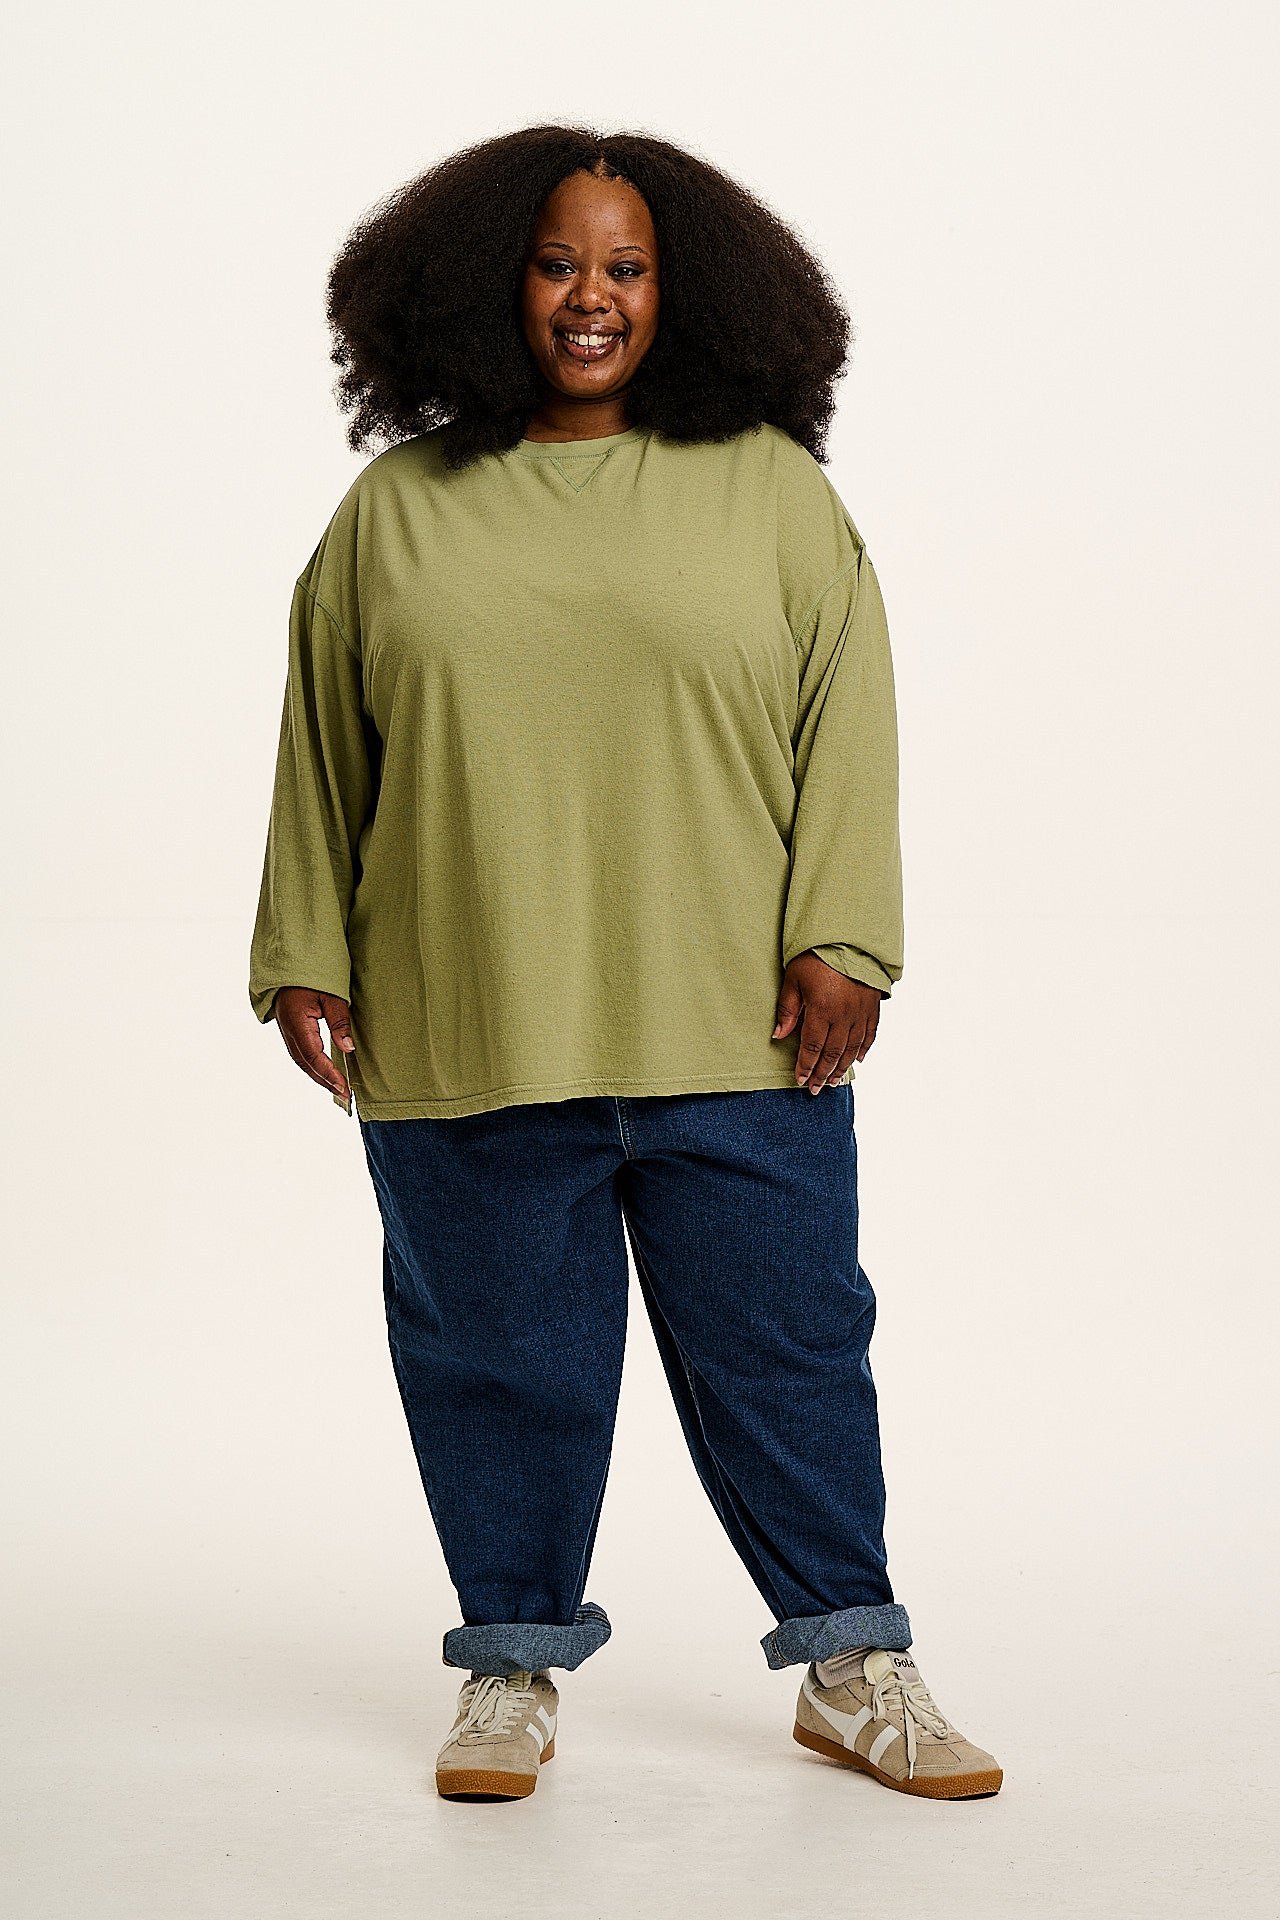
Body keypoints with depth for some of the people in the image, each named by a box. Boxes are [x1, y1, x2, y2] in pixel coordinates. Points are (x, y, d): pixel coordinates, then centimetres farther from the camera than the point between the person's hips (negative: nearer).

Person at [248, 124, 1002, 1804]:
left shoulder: (772, 489, 6)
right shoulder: (398, 509, 8)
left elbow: (848, 719, 2)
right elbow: (322, 748, 12)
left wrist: (840, 940, -6)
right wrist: (305, 959, 7)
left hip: (731, 1031, 0)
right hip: (464, 1034, 1)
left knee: (785, 1343, 5)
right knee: (500, 1350, 7)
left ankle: (855, 1670, 18)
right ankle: (514, 1671, 23)